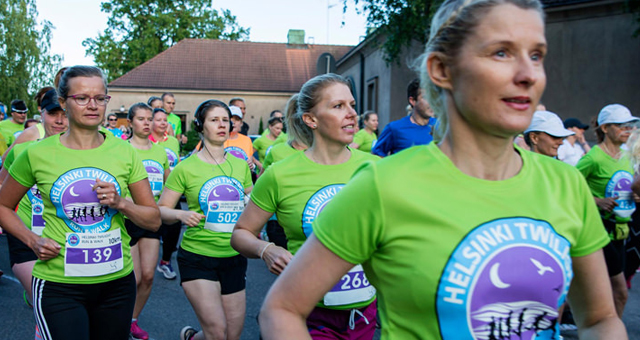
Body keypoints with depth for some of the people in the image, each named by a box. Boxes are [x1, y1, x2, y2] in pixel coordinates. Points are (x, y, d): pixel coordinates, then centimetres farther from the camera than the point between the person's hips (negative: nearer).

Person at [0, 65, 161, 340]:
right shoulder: (38, 155, -4)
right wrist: (33, 241, -5)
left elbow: (154, 220, 3)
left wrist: (120, 203, -14)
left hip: (118, 281, 3)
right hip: (58, 285, -2)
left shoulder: (124, 152, 0)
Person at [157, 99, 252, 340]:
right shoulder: (186, 168, -5)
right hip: (197, 258, -4)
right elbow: (161, 210, -3)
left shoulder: (241, 166, 6)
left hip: (234, 258, 5)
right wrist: (181, 215, -22)